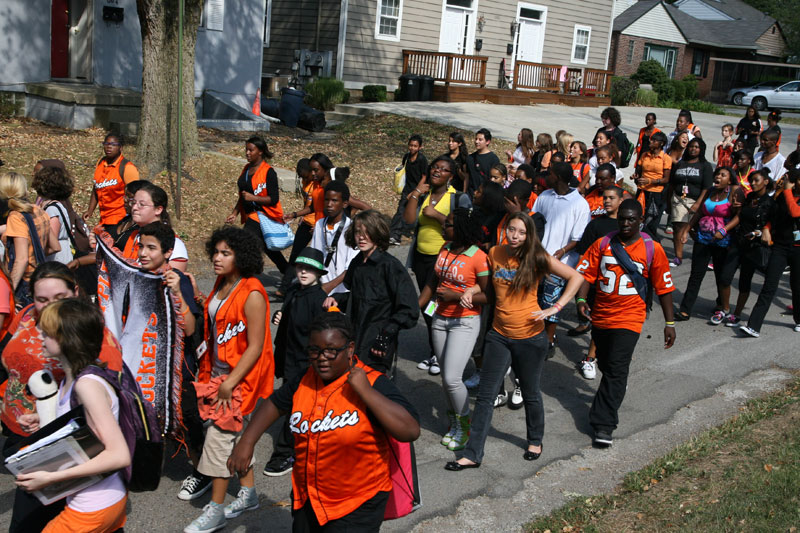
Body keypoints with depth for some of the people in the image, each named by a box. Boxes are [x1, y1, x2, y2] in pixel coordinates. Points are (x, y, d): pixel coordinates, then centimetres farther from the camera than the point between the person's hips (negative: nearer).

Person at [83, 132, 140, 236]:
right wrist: (90, 211, 15)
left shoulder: (127, 167, -9)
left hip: (120, 220, -7)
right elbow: (96, 190, 23)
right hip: (104, 220, 7)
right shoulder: (100, 163, 14)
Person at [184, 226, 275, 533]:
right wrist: (206, 370, 8)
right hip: (218, 370, 8)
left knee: (220, 436, -4)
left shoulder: (251, 295, -20)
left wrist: (229, 383, -19)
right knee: (235, 434, 16)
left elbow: (255, 347, -20)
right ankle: (248, 493, 31)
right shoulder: (222, 286, 5)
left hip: (240, 375, -8)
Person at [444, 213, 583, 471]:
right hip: (499, 335, 3)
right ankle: (473, 454, 9)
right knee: (485, 396, 3)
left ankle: (535, 441, 38)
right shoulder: (494, 254, 2)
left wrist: (554, 308, -15)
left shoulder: (538, 258, -9)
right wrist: (472, 293, -5)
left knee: (530, 393, 14)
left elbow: (576, 277, -7)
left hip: (530, 337, -3)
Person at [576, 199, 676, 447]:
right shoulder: (602, 245, 2)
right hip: (600, 316, 4)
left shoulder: (653, 250, -3)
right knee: (605, 364, 20)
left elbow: (664, 288, 2)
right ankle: (617, 389, 51)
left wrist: (669, 323, 2)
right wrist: (581, 299, -21)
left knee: (616, 370, -12)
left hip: (629, 318, -4)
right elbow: (585, 273, -4)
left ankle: (603, 425, -10)